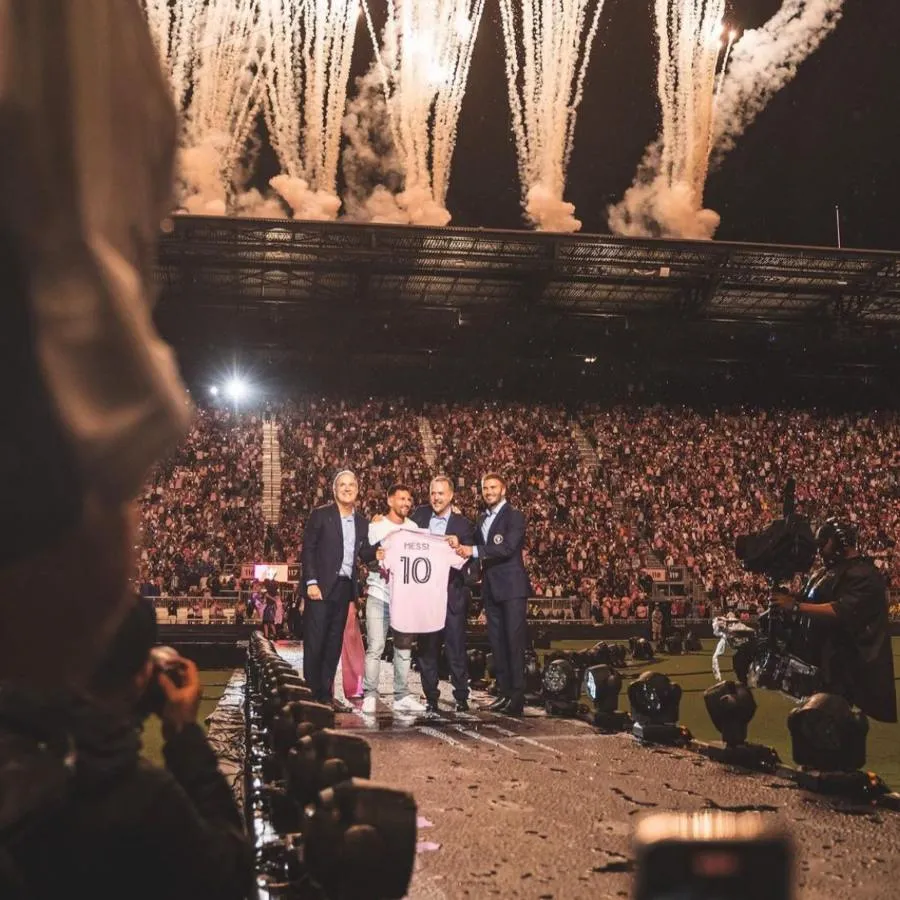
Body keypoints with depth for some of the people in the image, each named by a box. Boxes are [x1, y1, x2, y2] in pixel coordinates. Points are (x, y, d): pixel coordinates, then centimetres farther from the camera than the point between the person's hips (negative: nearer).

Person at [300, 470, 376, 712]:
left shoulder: (361, 522, 13)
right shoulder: (320, 515, -1)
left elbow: (365, 555, 8)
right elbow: (307, 549, -5)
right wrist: (311, 582, -13)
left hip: (345, 588, 5)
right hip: (322, 586, -5)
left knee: (334, 644, 9)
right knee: (314, 643, -3)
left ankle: (326, 694, 16)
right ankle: (310, 693, 3)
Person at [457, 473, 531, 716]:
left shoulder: (514, 517, -6)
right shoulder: (482, 519, 17)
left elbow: (508, 548, -19)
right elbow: (477, 550, 21)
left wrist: (474, 550, -22)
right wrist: (463, 549, 1)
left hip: (511, 587, -7)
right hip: (490, 587, 7)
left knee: (514, 641, -7)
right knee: (497, 642, 8)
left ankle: (517, 696, -6)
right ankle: (504, 692, 13)